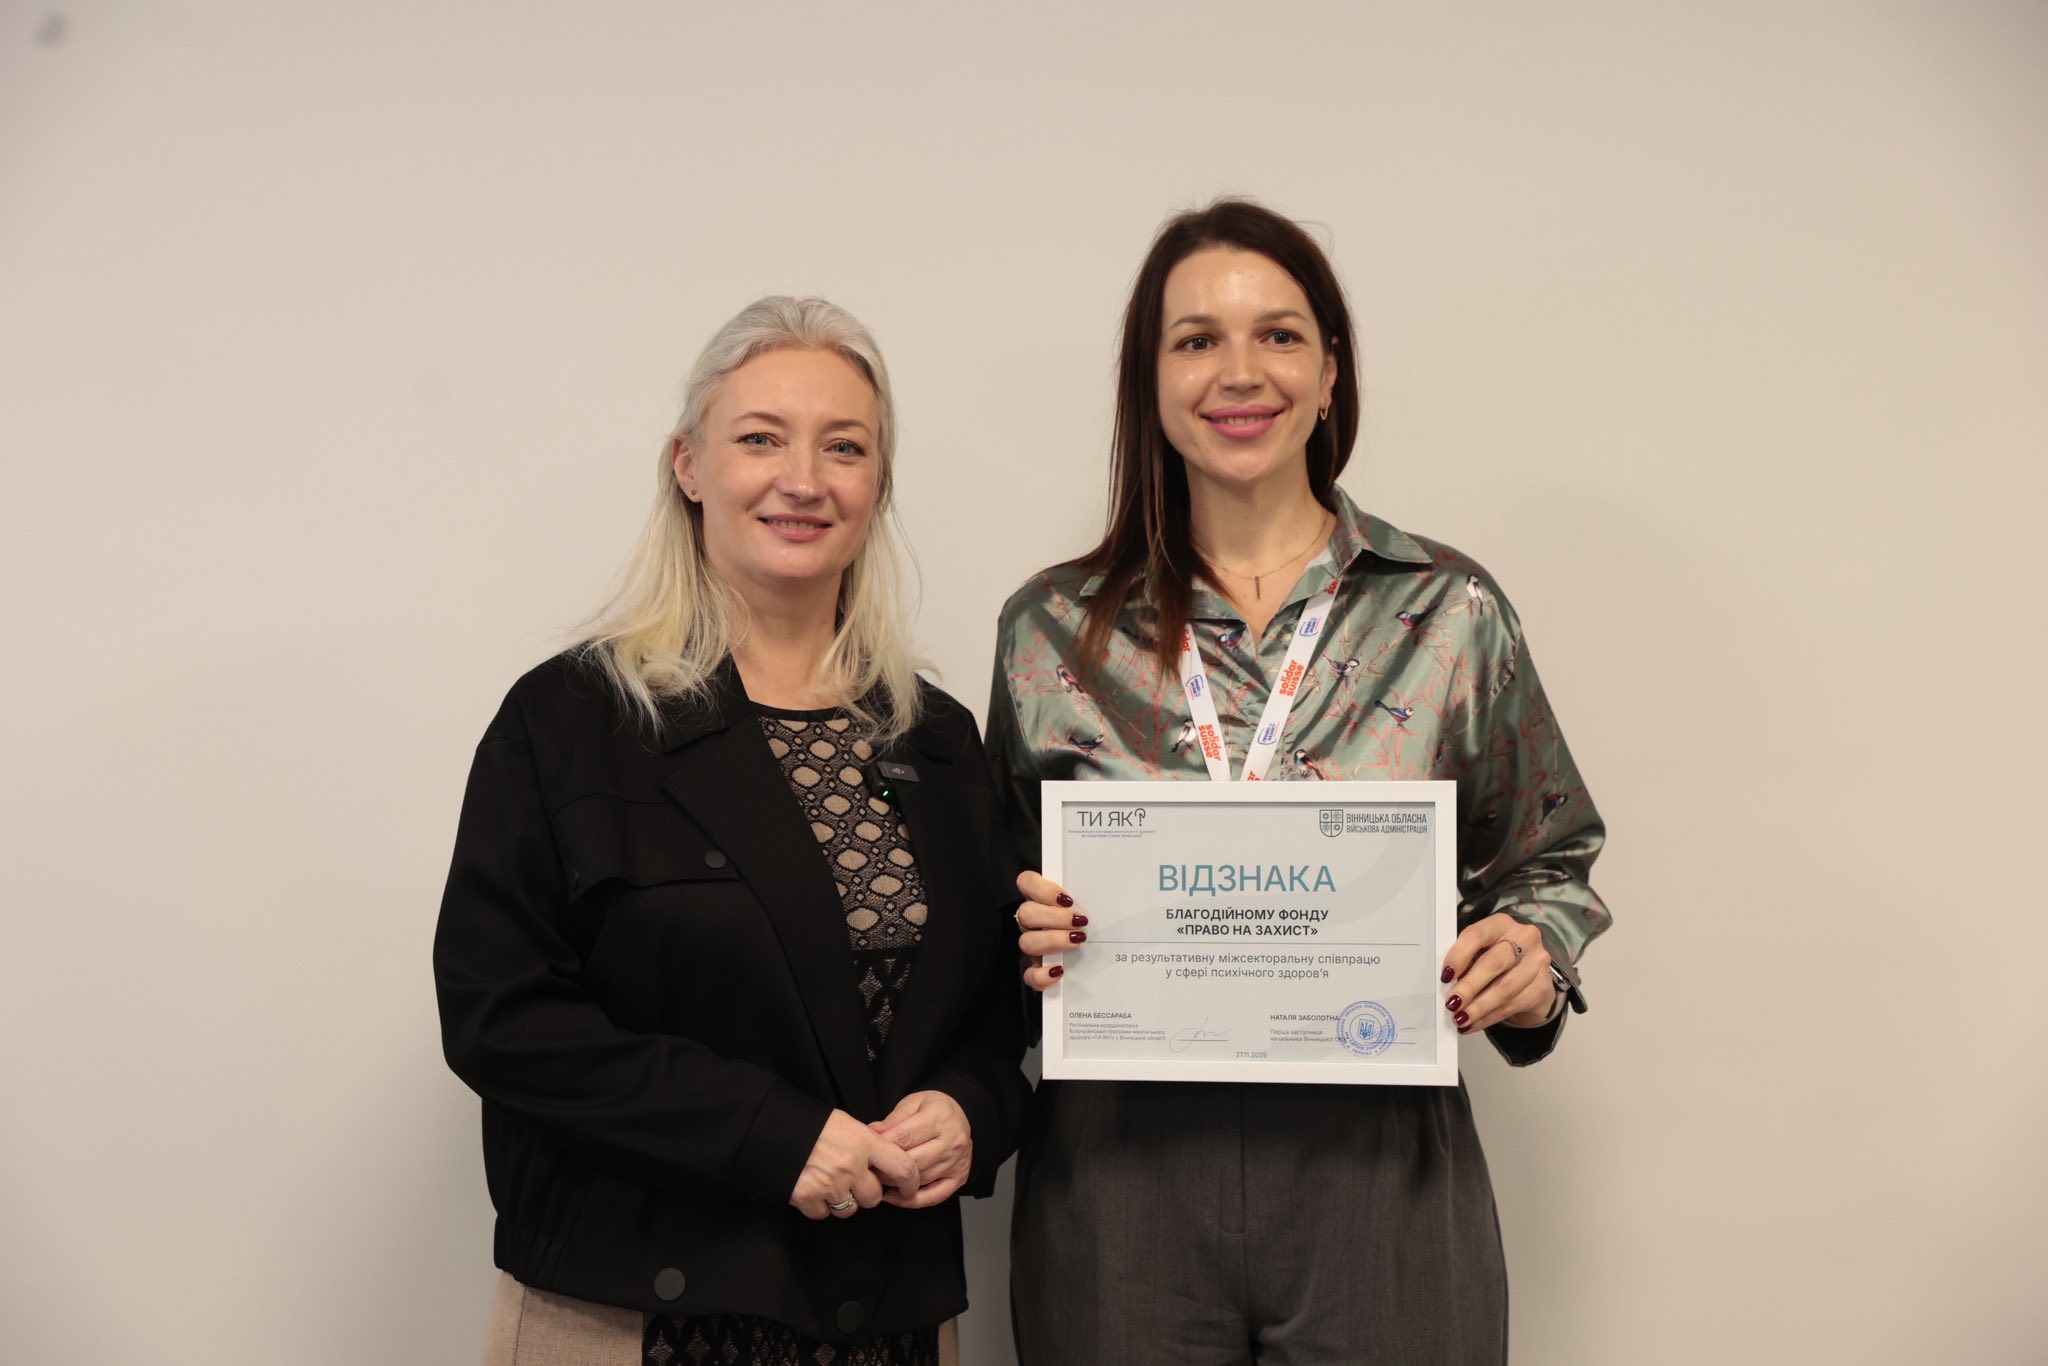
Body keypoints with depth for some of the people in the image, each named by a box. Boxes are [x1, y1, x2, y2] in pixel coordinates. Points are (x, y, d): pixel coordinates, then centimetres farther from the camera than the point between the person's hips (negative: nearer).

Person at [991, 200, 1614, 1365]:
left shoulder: (1452, 612, 2)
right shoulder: (1052, 630, 4)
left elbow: (1551, 863, 11)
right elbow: (1005, 887, 14)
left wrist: (1533, 964, -9)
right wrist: (1031, 941, -8)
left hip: (1379, 1174, 0)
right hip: (1122, 1175, 1)